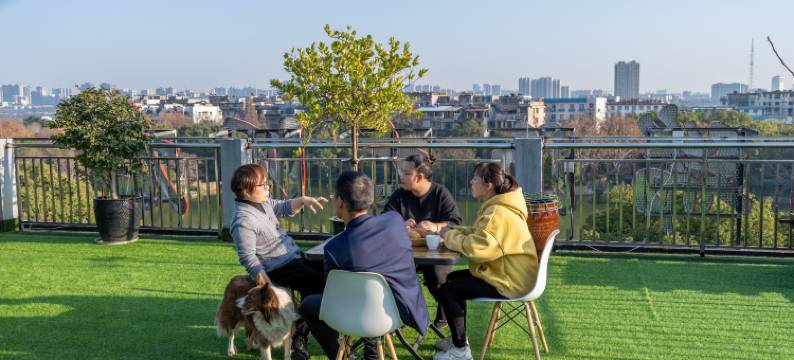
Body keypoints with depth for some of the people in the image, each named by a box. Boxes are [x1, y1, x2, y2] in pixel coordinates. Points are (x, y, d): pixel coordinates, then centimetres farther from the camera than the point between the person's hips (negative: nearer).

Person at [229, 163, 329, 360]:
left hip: (294, 256, 10)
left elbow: (284, 207, 18)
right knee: (321, 285, -17)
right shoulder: (243, 221, -24)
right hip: (279, 268, -10)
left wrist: (303, 200, -1)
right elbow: (248, 258, -24)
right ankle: (299, 336, 1)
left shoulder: (263, 201, 3)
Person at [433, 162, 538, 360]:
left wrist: (449, 236, -15)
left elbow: (476, 246, -32)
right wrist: (452, 232, -1)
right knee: (453, 278, 16)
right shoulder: (497, 206, 9)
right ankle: (458, 337, 26)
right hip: (506, 272, 11)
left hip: (509, 283, -11)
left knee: (447, 291, -11)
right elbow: (478, 233, 15)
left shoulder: (498, 213, -25)